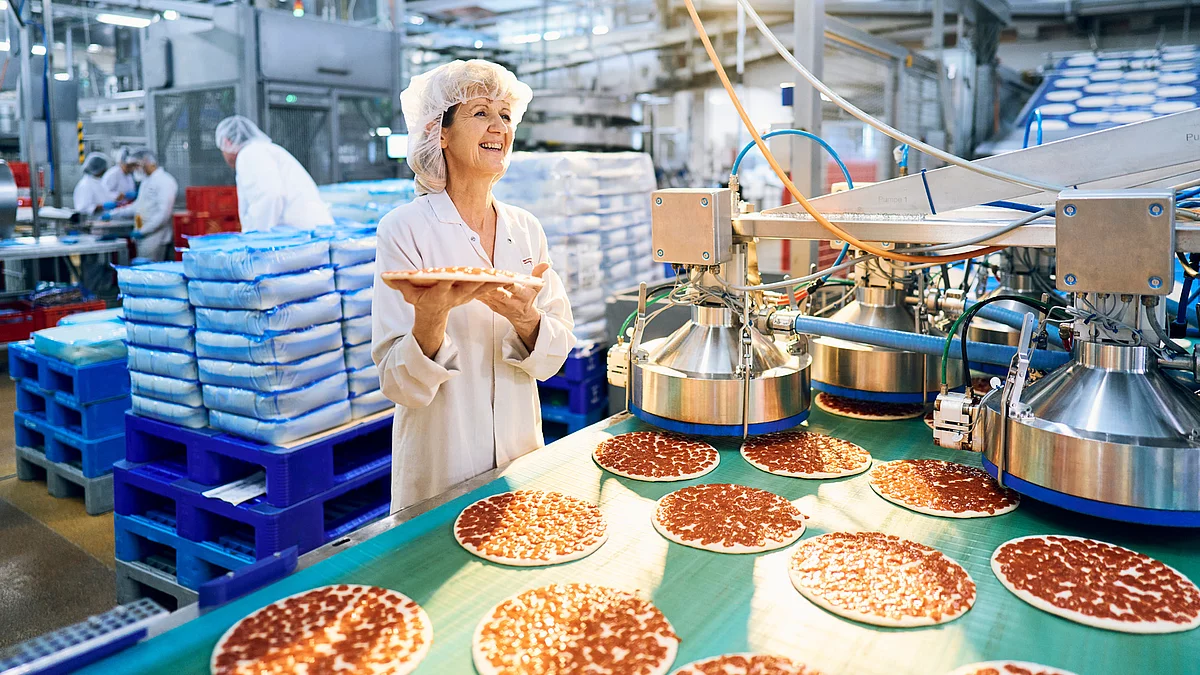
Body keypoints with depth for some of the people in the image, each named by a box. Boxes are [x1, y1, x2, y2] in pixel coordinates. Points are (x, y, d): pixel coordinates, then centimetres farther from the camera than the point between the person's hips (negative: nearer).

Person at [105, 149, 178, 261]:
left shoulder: (165, 181, -10)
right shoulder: (146, 181, 22)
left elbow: (164, 213, -18)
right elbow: (138, 206, 30)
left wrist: (143, 230, -17)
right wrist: (113, 214, 25)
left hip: (156, 238, -9)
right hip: (144, 238, 9)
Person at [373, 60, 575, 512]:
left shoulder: (526, 229, 3)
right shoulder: (405, 229, -12)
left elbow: (555, 352, 0)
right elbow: (399, 384, -15)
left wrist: (526, 319, -21)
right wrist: (431, 317, -33)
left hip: (521, 455, 5)